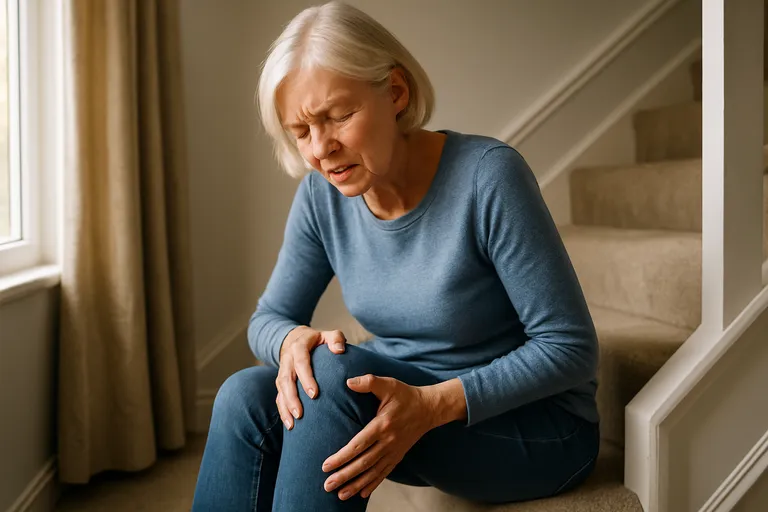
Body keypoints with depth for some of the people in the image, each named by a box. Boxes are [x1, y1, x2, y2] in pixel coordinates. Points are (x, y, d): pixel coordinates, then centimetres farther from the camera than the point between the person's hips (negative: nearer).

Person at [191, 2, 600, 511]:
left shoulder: (487, 175, -22)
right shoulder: (322, 194, -5)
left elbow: (571, 347, -18)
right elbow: (269, 317, 4)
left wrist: (434, 404, -31)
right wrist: (293, 339, -21)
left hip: (541, 429, -4)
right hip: (405, 394, 5)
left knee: (334, 372, -30)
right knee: (245, 397, -20)